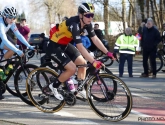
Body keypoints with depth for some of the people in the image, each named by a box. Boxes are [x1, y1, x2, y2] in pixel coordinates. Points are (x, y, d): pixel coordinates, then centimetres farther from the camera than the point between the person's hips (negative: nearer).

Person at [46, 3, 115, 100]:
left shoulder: (87, 24, -9)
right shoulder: (74, 24, -33)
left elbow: (95, 39, -4)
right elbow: (80, 47, -37)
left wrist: (108, 53, -11)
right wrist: (93, 62, -40)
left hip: (65, 45, 9)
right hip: (54, 47, -9)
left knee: (83, 63, 4)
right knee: (72, 69, -14)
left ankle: (80, 88, 20)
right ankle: (54, 86, 5)